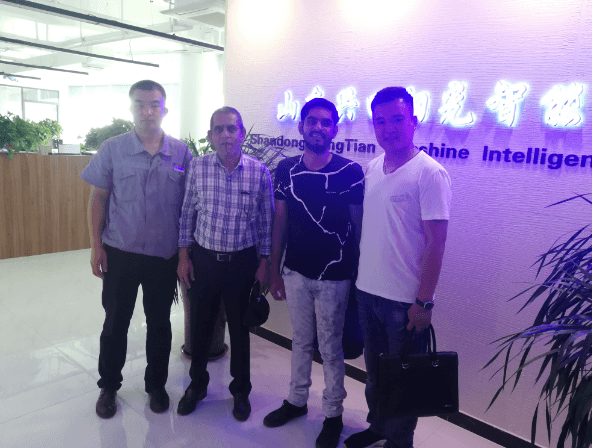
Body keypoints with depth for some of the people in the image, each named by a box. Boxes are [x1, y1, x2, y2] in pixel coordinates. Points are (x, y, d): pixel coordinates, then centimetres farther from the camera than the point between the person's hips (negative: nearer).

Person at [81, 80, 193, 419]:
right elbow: (98, 199, 1)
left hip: (165, 255, 1)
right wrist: (96, 245, -4)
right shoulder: (112, 149, -3)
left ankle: (157, 384, 33)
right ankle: (109, 385, 33)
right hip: (120, 253, 0)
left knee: (159, 322, 13)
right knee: (116, 322, 13)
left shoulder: (181, 153, -2)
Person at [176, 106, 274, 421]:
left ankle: (241, 390, 35)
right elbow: (187, 213, 3)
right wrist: (183, 256, 2)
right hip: (203, 259, 1)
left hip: (242, 262, -1)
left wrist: (264, 263, 0)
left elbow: (266, 221, 0)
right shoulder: (197, 167, -4)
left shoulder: (260, 172, -7)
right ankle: (197, 384, 39)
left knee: (239, 327, 13)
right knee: (199, 325, 15)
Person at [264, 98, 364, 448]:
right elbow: (280, 222, 5)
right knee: (301, 342, 20)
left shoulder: (350, 172, -10)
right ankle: (297, 400, 40)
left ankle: (333, 414, 31)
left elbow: (358, 226, -5)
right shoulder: (286, 169, 0)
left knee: (330, 348, 11)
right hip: (296, 273, 3)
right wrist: (274, 271, 6)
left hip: (334, 277, -3)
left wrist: (359, 274, -4)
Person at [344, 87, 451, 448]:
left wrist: (424, 302, -15)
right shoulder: (372, 168, 5)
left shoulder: (430, 173, -14)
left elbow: (436, 242, -15)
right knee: (374, 368, 22)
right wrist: (359, 275, 12)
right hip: (367, 290, 6)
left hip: (405, 299, -6)